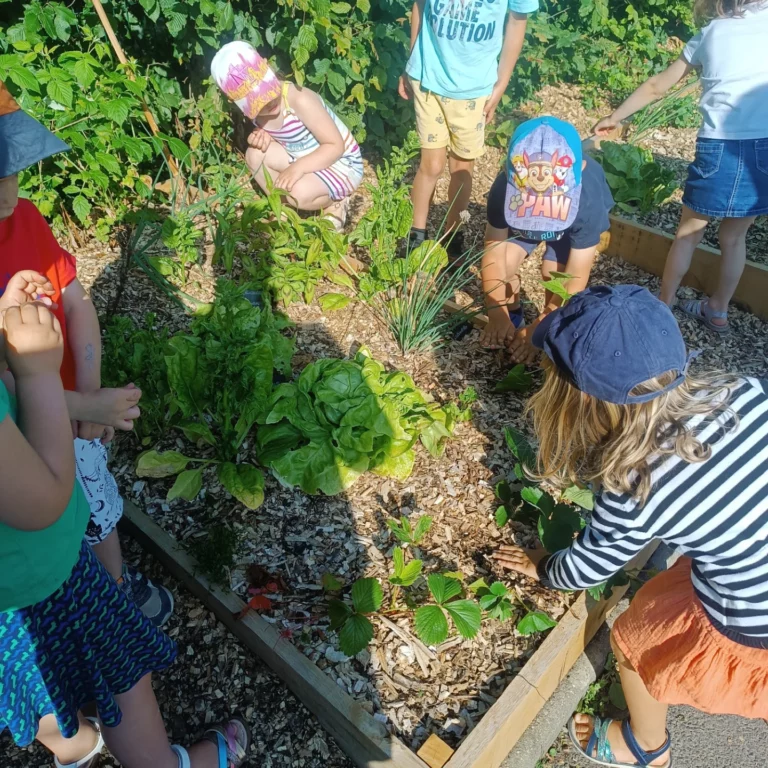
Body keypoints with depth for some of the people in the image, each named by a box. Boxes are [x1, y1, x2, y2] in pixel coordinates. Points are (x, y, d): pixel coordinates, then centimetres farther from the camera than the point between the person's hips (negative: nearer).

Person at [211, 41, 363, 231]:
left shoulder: (299, 100, -29)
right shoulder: (255, 111, -8)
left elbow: (336, 146, -25)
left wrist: (299, 167, -35)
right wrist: (261, 136, -11)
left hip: (342, 164, -7)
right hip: (302, 159, 7)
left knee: (299, 193, -33)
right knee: (255, 153, -11)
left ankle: (335, 203, -1)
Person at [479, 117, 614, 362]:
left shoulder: (588, 200, -43)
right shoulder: (505, 187, -39)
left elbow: (576, 277, -36)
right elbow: (493, 252, -30)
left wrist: (539, 328, -38)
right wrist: (497, 314, -36)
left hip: (574, 221, -1)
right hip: (520, 214, 2)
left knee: (554, 271, -22)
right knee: (502, 263, -18)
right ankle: (512, 317, 12)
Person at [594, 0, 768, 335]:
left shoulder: (708, 35, 10)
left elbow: (656, 87, 15)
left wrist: (615, 117, 24)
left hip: (720, 147, -1)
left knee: (689, 232, 14)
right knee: (734, 237, 15)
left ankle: (664, 304, 24)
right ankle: (717, 311, 27)